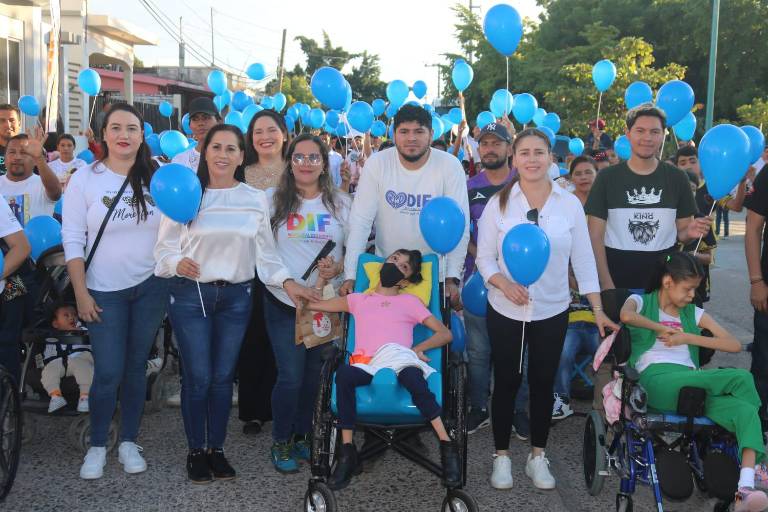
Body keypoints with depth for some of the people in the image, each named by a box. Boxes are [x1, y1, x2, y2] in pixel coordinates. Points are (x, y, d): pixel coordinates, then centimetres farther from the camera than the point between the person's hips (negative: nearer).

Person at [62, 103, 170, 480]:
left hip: (150, 287, 2)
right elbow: (73, 239, -5)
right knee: (108, 372, -5)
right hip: (104, 291, -2)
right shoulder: (85, 179, -5)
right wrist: (81, 293, -9)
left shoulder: (156, 179, 1)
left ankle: (129, 442, 23)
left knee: (136, 367, 10)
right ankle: (97, 446, 15)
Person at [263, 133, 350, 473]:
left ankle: (301, 436, 29)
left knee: (314, 374, 11)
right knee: (291, 376, -3)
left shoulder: (340, 203, 4)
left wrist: (337, 268, -13)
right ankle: (280, 442, 15)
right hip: (284, 303, -2)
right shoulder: (275, 201, 2)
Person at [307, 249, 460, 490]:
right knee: (343, 373, -35)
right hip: (365, 367, 2)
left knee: (411, 376, -39)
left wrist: (419, 348, 3)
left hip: (398, 361, -2)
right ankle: (347, 453, -28)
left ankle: (447, 447, -32)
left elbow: (445, 334, 17)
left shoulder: (410, 301, 25)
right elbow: (312, 304, 30)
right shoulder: (358, 299, 31)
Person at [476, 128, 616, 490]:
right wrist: (503, 284, -22)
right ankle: (501, 456, 24)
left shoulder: (569, 203, -2)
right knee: (506, 382, 8)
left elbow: (583, 259, 0)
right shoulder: (499, 203, -4)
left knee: (543, 383, 11)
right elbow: (484, 257, -3)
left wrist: (598, 310, -2)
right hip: (505, 312, -1)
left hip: (552, 312, 1)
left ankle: (537, 456, 27)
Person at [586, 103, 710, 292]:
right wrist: (606, 283, -12)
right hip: (618, 282, -1)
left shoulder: (677, 178, 2)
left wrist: (690, 232, -16)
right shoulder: (607, 177, -3)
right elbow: (596, 236, -4)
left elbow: (681, 232, 8)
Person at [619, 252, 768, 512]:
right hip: (657, 381, -5)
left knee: (746, 411, -27)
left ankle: (745, 490, -38)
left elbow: (734, 345, 15)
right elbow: (626, 315, -14)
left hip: (692, 385, 5)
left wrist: (688, 337, 6)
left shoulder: (694, 313, 26)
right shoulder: (641, 302, 15)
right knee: (742, 378, -25)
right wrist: (662, 327, 0)